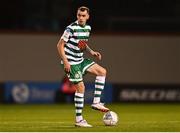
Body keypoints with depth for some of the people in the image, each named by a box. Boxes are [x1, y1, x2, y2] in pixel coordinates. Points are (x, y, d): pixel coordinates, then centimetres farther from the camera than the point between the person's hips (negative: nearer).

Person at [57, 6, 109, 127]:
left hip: (80, 60, 8)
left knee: (102, 71, 3)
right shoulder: (71, 29, -19)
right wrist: (65, 62, -21)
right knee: (81, 87, -11)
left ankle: (96, 102, 5)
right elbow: (60, 45, -16)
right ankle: (79, 120, -4)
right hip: (71, 62, -8)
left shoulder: (88, 28, 5)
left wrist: (91, 51, 4)